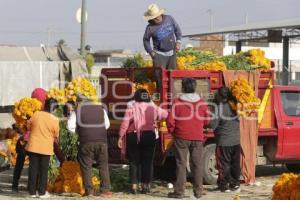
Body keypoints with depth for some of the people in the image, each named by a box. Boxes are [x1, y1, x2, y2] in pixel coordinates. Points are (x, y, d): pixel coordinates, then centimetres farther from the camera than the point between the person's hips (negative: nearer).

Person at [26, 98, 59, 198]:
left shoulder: (36, 114, -6)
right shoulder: (55, 120, -9)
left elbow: (28, 126, 8)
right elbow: (56, 135, 2)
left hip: (33, 146, 2)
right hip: (46, 148, -2)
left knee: (33, 168, 8)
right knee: (43, 170, 7)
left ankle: (32, 191, 10)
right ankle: (42, 192, 7)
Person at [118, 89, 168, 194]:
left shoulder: (131, 107, -3)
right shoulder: (153, 107, 4)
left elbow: (125, 123, -9)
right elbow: (165, 114, 20)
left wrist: (121, 137, -4)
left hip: (133, 137, -1)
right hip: (149, 136, 1)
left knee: (134, 162, 6)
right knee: (147, 162, 9)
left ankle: (134, 186, 3)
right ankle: (145, 186, 9)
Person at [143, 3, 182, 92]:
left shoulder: (169, 19, -10)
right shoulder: (150, 28, -17)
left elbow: (177, 29, 7)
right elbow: (146, 40, 1)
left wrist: (178, 42, -1)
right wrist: (151, 52, -5)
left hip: (172, 52, 4)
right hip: (159, 54, -4)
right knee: (160, 76, -8)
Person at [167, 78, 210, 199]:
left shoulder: (177, 103, -9)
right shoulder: (202, 103, 2)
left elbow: (170, 121, -10)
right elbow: (206, 121, 8)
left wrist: (173, 132, 8)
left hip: (182, 138, -2)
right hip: (198, 138, 2)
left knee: (181, 164, 2)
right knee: (197, 164, 8)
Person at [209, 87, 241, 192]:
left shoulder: (219, 108, -17)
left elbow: (212, 125, -18)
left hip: (224, 142, -6)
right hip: (236, 140, 6)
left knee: (224, 164, 3)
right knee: (235, 163, 13)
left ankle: (224, 185, 5)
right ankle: (235, 184, 18)